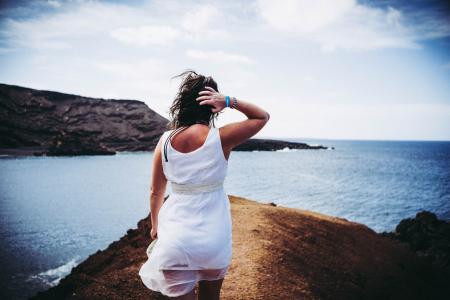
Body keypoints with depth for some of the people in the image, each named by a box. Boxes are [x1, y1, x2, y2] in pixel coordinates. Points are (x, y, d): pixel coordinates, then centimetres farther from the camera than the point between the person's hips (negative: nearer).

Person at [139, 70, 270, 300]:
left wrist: (155, 226, 20)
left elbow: (156, 192, 5)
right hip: (214, 239, -1)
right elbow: (263, 117, 2)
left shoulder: (165, 140, -6)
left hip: (175, 240, 1)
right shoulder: (221, 138, -14)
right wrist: (230, 102, -10)